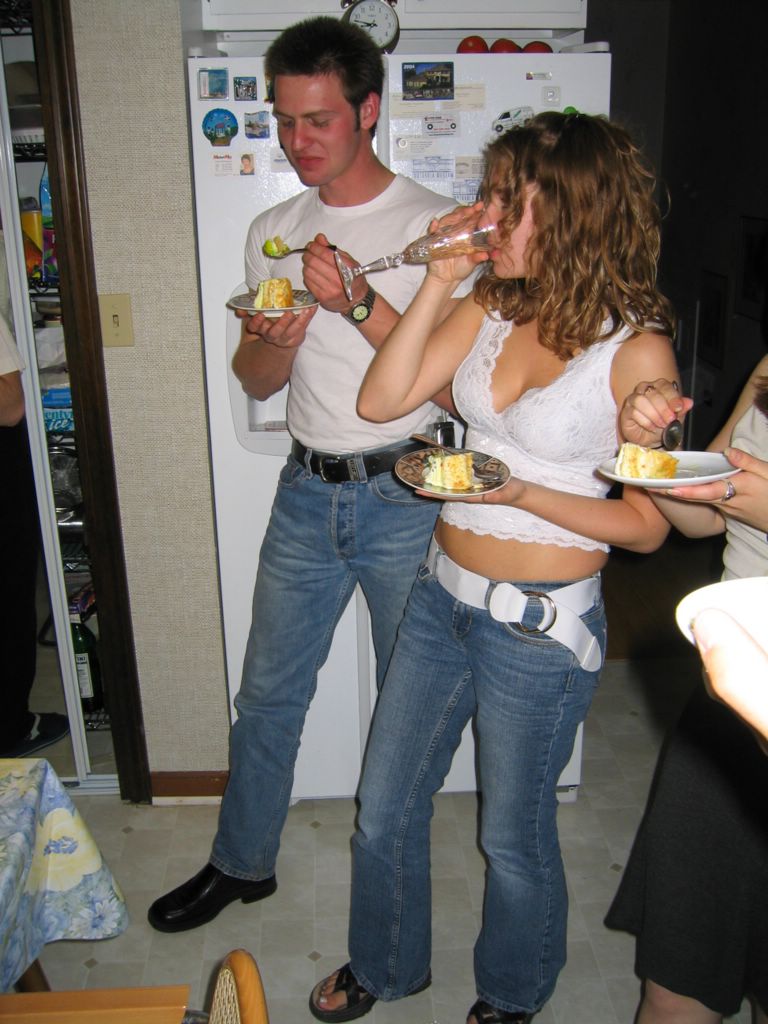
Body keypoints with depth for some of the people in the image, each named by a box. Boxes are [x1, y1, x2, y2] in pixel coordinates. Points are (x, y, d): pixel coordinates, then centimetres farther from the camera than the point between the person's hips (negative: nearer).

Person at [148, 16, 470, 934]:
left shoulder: (431, 224, -7)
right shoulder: (273, 232, 8)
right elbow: (256, 382, 10)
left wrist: (356, 301, -23)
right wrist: (279, 340, -13)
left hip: (403, 494, -4)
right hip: (306, 490, 4)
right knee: (267, 693, 14)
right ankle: (241, 863, 35)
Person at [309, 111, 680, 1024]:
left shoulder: (635, 348, -15)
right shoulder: (491, 307, 1)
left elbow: (647, 524, -11)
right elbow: (380, 401, -7)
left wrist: (523, 495, -22)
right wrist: (438, 284, -12)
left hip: (539, 622, -5)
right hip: (442, 594, 6)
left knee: (513, 835, 16)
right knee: (385, 809, 19)